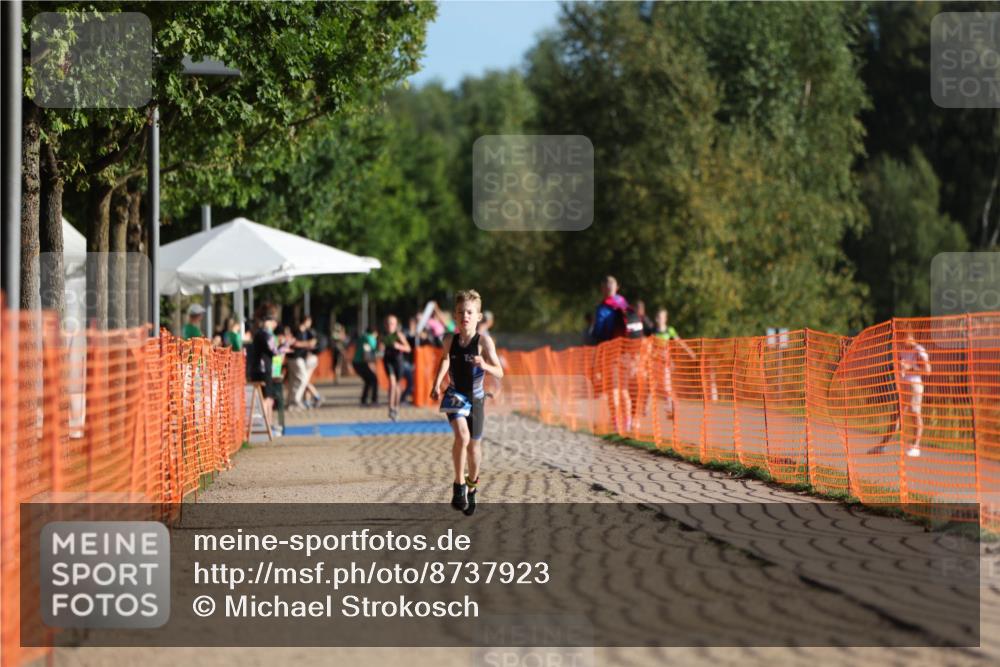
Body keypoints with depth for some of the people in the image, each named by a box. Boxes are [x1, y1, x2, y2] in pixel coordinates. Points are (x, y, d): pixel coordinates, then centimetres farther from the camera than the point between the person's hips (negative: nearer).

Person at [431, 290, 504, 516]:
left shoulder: (484, 341, -15)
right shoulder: (449, 340, -7)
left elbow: (499, 373, -19)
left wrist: (484, 365, -37)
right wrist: (436, 383, 5)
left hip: (475, 397, 0)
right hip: (455, 395, 0)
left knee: (474, 446, 11)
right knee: (462, 435, -24)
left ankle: (472, 484, 38)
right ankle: (458, 485, -12)